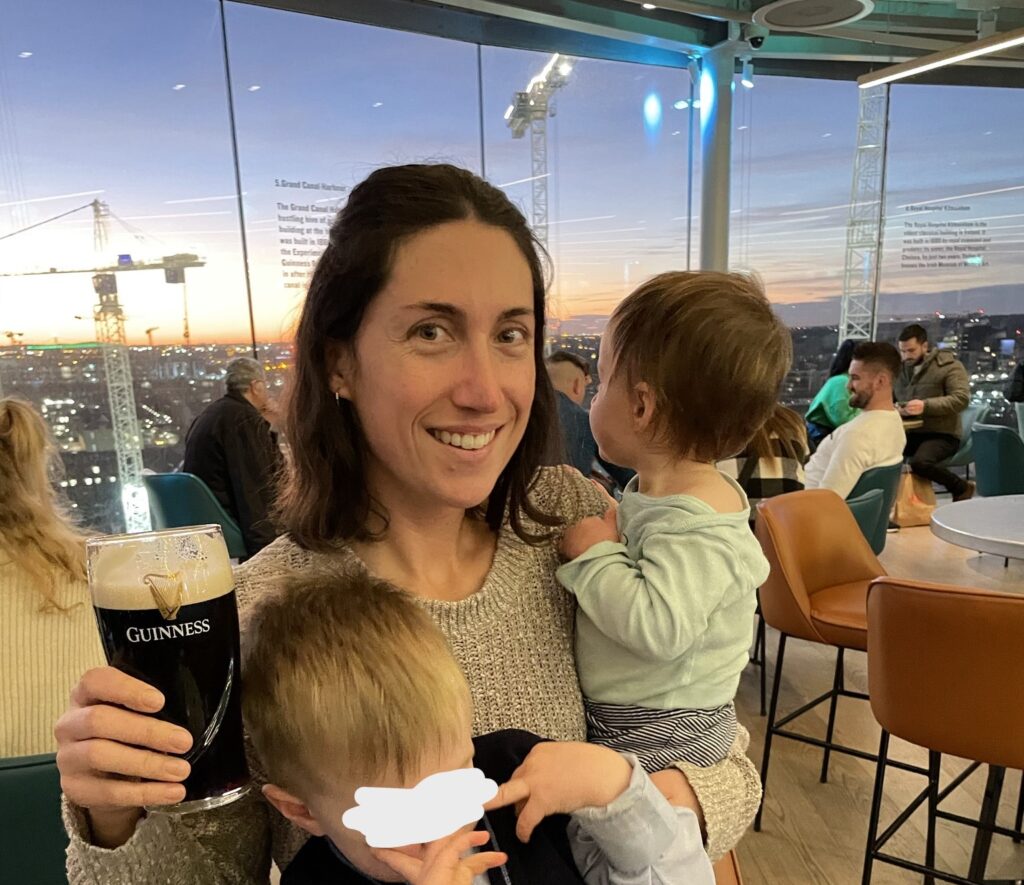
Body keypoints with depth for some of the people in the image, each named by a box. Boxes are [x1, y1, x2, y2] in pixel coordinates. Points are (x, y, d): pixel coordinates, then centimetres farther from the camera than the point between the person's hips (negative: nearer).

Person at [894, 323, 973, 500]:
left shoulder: (949, 365, -5)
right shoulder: (900, 369, 11)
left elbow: (961, 399, -15)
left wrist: (925, 406, -29)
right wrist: (895, 408, -10)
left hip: (942, 435, -5)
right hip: (911, 434, 5)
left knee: (919, 462, -32)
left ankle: (963, 487, -4)